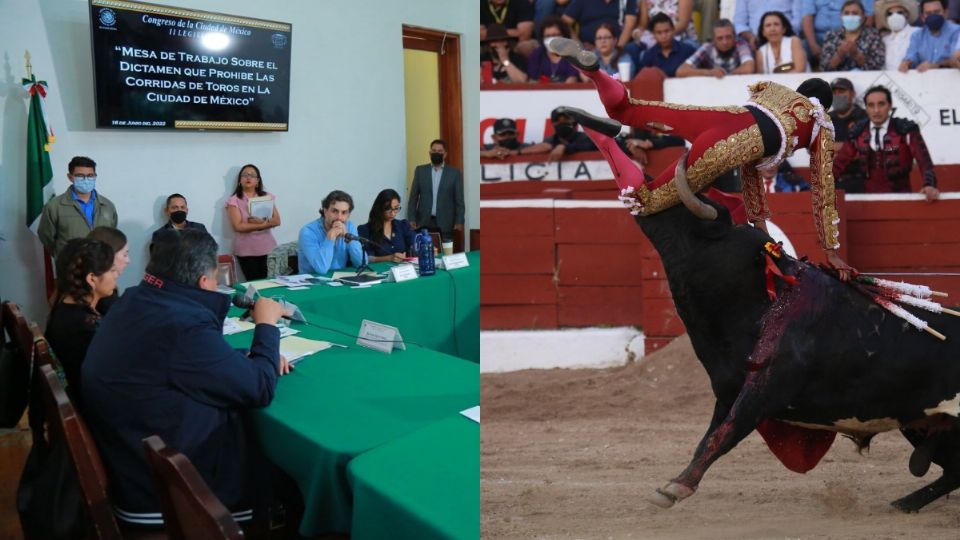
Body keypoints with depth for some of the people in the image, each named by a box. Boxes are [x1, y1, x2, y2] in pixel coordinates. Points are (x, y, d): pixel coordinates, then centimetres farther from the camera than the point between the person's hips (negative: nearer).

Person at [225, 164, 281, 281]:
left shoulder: (267, 197, 8)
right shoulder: (234, 200, -3)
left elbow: (276, 221, 1)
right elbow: (238, 226, -13)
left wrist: (262, 221, -18)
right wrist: (264, 224, -12)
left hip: (267, 248, 3)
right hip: (247, 250, -3)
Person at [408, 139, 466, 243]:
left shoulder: (455, 173, 4)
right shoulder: (420, 170, 9)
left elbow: (459, 200, 3)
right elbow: (413, 197, 7)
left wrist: (459, 222, -6)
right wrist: (412, 219, -2)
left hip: (445, 224, -1)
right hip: (424, 223, 1)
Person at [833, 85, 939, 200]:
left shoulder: (906, 130, -5)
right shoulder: (857, 133, 4)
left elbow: (924, 160, -14)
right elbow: (840, 163, 6)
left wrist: (930, 185, -32)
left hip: (898, 196, -2)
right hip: (868, 197, 2)